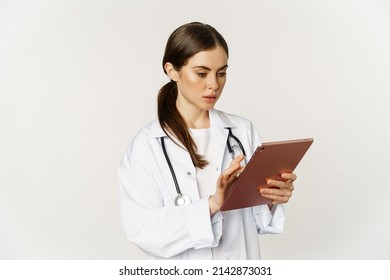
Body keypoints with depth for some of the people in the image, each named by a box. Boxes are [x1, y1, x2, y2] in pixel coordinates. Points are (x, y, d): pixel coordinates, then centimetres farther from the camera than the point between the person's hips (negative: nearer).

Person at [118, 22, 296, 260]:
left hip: (242, 257, 2)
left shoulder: (242, 131, -6)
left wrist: (273, 199, -23)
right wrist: (212, 204, -29)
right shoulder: (146, 145, -12)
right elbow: (141, 231, -19)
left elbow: (257, 218, -3)